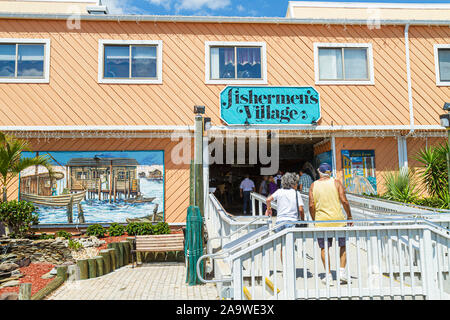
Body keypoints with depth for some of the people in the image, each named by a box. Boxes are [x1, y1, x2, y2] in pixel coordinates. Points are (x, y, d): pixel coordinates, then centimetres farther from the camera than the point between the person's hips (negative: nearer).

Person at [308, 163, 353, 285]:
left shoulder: (313, 185, 2)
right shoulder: (336, 183, -1)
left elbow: (311, 205, -3)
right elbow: (344, 201, -8)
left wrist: (314, 220, 10)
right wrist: (349, 216, 4)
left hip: (321, 221, 1)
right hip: (338, 219, 0)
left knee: (324, 248, 9)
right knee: (343, 245, 16)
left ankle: (328, 275, 10)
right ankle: (342, 271, 10)